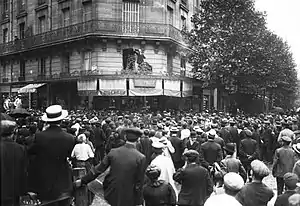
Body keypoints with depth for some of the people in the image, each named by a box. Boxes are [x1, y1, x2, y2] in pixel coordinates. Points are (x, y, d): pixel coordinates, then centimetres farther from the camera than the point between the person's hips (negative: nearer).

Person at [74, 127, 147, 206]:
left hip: (112, 194, 4)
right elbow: (139, 182, -12)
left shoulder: (113, 152, -8)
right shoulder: (141, 158, -17)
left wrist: (82, 180, 13)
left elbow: (98, 169, -1)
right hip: (128, 199, -3)